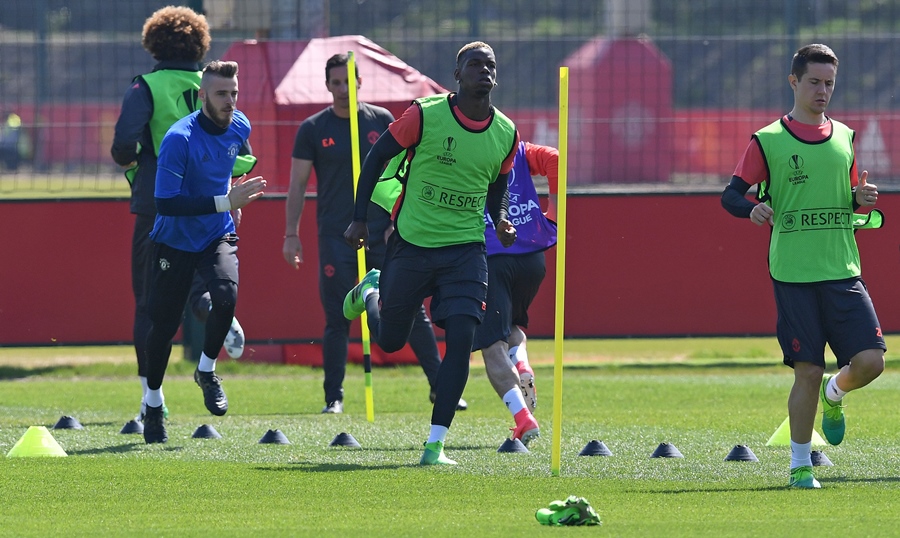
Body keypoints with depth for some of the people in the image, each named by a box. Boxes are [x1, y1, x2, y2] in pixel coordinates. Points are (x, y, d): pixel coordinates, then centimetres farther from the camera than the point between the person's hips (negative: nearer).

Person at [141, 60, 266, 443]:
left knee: (226, 297, -23)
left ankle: (206, 371, 3)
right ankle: (153, 404, 24)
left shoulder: (239, 127, -3)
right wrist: (223, 201, -32)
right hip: (175, 241, -3)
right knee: (164, 324, 1)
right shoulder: (179, 139, -24)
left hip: (218, 237, 3)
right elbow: (165, 202, -29)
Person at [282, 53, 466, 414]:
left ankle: (440, 387, 4)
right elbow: (297, 185, 4)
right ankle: (334, 398, 6)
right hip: (335, 238, -1)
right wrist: (291, 234, -2)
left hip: (383, 234, 1)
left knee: (412, 312, -1)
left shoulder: (382, 121, 7)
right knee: (337, 320, -2)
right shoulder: (312, 129, 3)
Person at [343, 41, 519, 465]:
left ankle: (435, 444, -9)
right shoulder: (425, 115, -12)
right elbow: (376, 159, -1)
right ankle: (371, 291, 48)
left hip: (465, 249, 2)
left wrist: (500, 220, 0)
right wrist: (359, 219, -4)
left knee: (461, 338, -15)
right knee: (389, 341, 11)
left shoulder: (505, 134, 1)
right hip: (411, 241, -2)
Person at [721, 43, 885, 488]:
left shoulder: (843, 138, 14)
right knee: (807, 371, -6)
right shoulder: (768, 142, 0)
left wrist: (862, 199, 0)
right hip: (793, 274, -4)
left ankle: (834, 394, 24)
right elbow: (731, 195, -1)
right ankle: (800, 465, 9)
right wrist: (752, 208, -23)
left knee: (871, 360, -10)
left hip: (842, 269, 4)